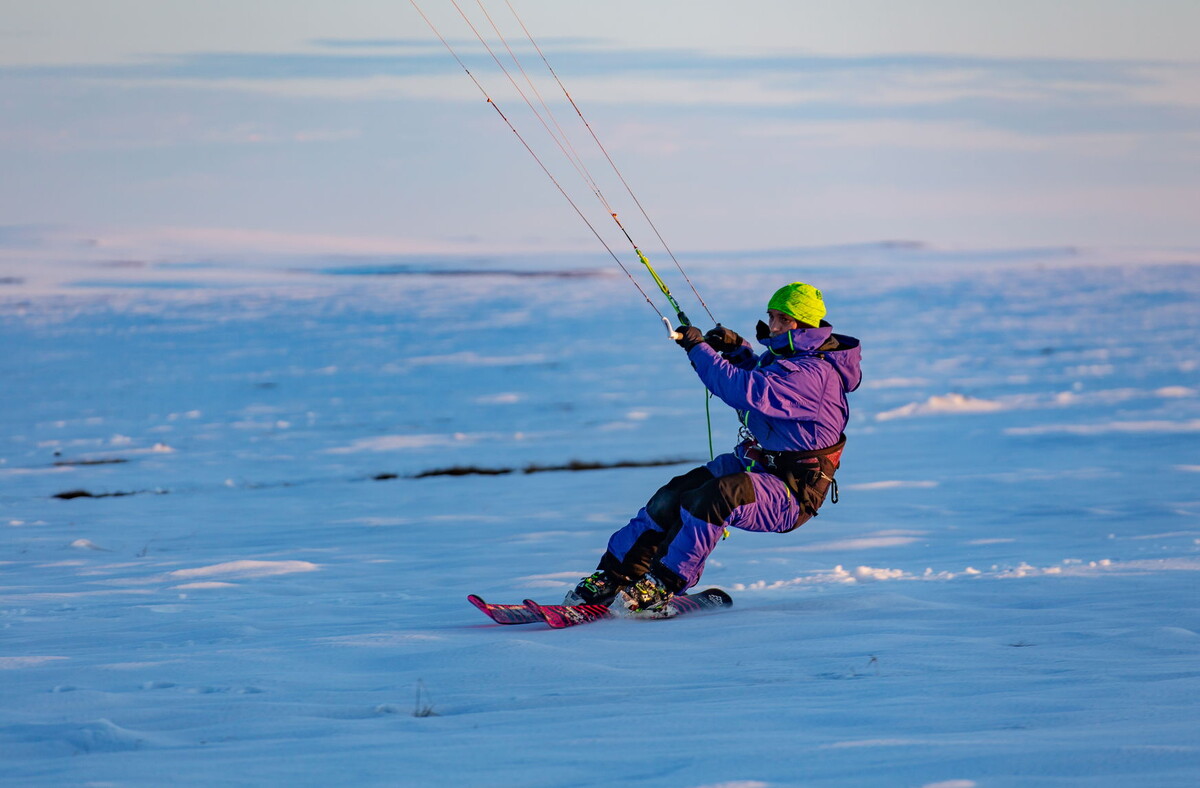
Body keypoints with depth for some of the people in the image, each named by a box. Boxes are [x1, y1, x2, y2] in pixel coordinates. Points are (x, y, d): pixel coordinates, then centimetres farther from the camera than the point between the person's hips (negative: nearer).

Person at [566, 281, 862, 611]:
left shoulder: (814, 374, -22)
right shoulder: (787, 356, 10)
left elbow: (745, 391, -32)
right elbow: (759, 376, 33)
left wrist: (699, 348, -23)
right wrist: (737, 348, 11)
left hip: (792, 494, -10)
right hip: (755, 464, 10)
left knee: (716, 497, -35)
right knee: (672, 498, -6)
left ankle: (663, 585, -27)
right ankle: (613, 576, -1)